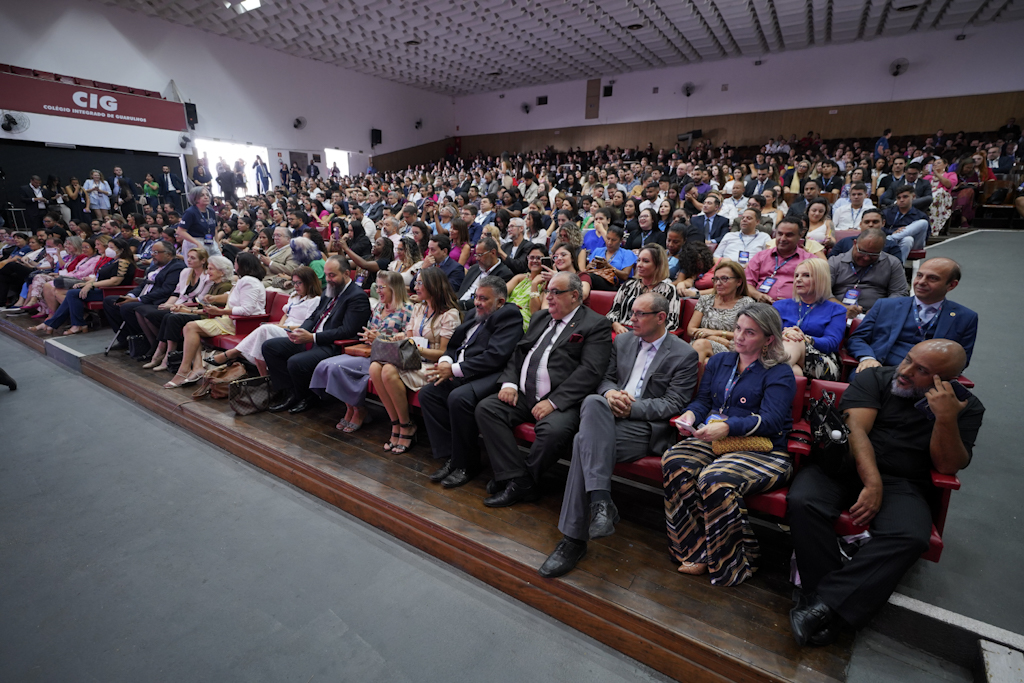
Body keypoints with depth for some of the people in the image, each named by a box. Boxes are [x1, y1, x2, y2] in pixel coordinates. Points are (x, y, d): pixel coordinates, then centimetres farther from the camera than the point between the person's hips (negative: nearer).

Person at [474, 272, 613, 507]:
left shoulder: (596, 324, -1)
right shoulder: (540, 318, 22)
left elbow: (589, 371, -13)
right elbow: (518, 353, 21)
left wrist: (553, 402, -19)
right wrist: (509, 382, 1)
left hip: (561, 401, -6)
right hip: (523, 395, 7)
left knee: (553, 430, -34)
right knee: (486, 408, -13)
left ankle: (517, 485, -6)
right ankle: (517, 479, -12)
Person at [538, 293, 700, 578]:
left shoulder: (684, 355, 3)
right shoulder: (623, 342, 20)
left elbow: (673, 404, -5)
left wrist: (632, 407, -16)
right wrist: (610, 393, -5)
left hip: (645, 426, -5)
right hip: (608, 415, 5)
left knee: (585, 440, -31)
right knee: (593, 402, -34)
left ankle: (574, 538, -23)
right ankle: (601, 501, -35)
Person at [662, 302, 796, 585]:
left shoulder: (780, 374, 1)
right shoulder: (719, 362, 19)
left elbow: (770, 421, -12)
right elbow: (703, 400, 20)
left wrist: (727, 427, -26)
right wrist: (691, 414, -5)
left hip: (762, 451, -5)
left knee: (715, 479, -34)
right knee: (675, 462, -26)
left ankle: (732, 565, -8)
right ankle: (696, 552, -14)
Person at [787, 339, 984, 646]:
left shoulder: (967, 407, 10)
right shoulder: (874, 378, 5)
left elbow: (948, 466, 0)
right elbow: (856, 428, -8)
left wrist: (946, 418, -15)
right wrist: (872, 483, -19)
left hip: (902, 484, 1)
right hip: (845, 465, 0)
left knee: (911, 536, -32)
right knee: (803, 501, -31)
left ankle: (826, 603, -26)